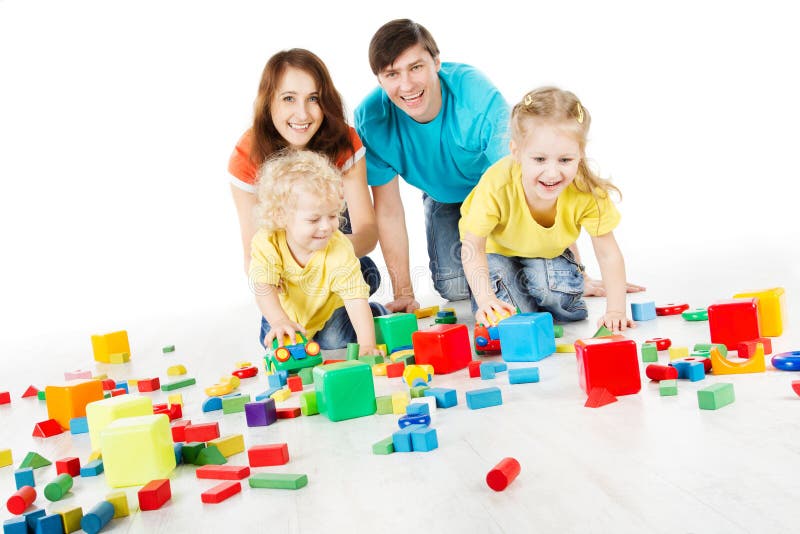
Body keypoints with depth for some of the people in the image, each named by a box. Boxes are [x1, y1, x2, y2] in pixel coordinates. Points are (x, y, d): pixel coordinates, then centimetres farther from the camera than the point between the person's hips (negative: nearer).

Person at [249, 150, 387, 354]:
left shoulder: (339, 249, -35)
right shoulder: (266, 243, -30)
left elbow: (356, 297, -39)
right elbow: (264, 288, -35)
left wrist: (367, 345, -51)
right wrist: (279, 320, -55)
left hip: (329, 312, -2)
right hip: (287, 314, 3)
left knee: (335, 341, -17)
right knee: (273, 341, -9)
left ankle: (375, 314, 9)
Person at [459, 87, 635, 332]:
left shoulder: (588, 193, -32)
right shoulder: (496, 186, -39)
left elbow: (608, 254, -23)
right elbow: (473, 247, -29)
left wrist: (615, 311, -32)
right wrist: (486, 298, -41)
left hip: (549, 252, 2)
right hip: (497, 249, -1)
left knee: (565, 302, -21)